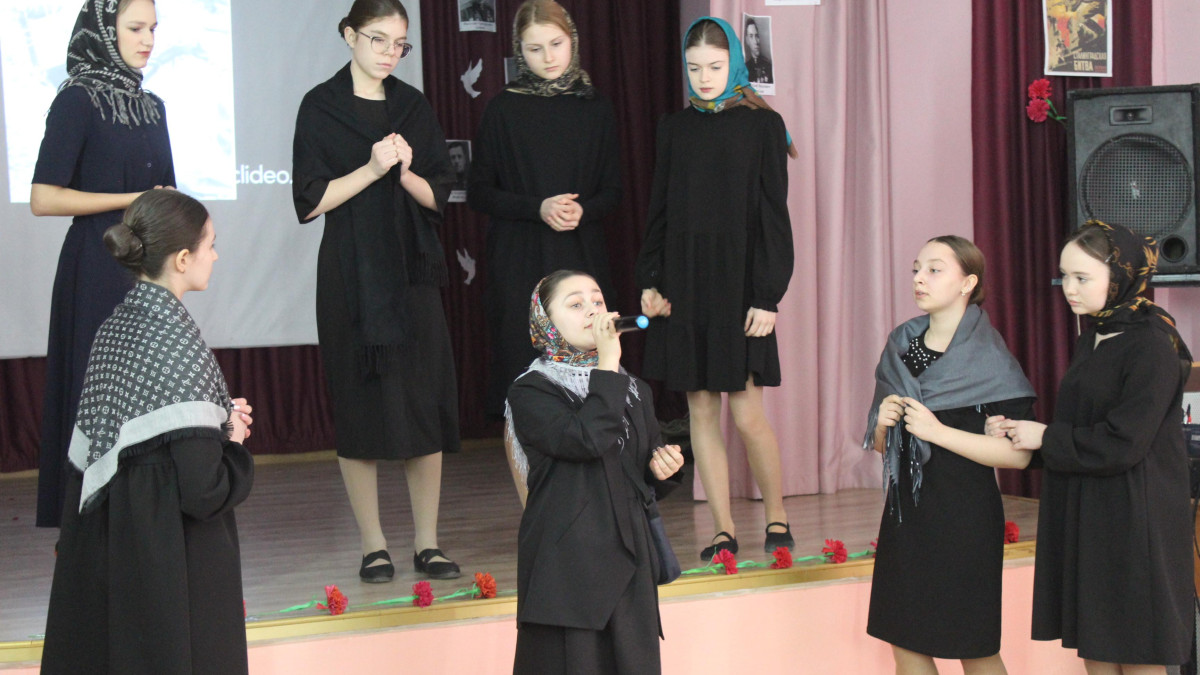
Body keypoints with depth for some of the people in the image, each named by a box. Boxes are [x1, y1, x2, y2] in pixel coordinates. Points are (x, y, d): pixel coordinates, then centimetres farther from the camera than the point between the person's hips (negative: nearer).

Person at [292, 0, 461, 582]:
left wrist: (406, 173, -11)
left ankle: (427, 544, 7)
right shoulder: (321, 107, 0)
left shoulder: (413, 106, 11)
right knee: (360, 409, 0)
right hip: (352, 277, -3)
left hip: (412, 272, 3)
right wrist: (371, 170, -15)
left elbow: (438, 195, 8)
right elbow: (310, 201, -5)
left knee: (427, 407, -1)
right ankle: (373, 546, 9)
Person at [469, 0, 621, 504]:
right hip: (519, 266, -2)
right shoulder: (504, 110, 3)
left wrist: (582, 210, -10)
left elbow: (613, 191, 11)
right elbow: (479, 192, 1)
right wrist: (537, 208, -13)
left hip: (582, 259, 2)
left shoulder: (595, 109, 9)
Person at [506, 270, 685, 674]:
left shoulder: (634, 392, 15)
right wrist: (607, 366, -17)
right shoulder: (530, 393, -5)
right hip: (566, 567, -5)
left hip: (627, 561, 5)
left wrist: (661, 468, 2)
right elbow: (585, 440, -22)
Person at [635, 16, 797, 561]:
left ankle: (777, 517, 14)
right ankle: (723, 531, 11)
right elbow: (659, 211, 12)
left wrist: (767, 296, -10)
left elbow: (773, 216, -3)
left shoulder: (762, 125, 0)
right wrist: (649, 280, 1)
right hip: (684, 282, 4)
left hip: (738, 280, -4)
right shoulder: (675, 128, 10)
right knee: (701, 411, 4)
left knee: (746, 412, -5)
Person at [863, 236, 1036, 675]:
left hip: (964, 518, -6)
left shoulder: (988, 358, -7)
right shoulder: (900, 347, 9)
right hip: (906, 512, 6)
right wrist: (883, 424, -6)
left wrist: (938, 431, -18)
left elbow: (1017, 454, -15)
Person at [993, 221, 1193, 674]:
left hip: (1134, 519, -8)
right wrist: (1018, 430, 1)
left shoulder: (1153, 346, -14)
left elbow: (1122, 443, -20)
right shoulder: (1092, 340, 12)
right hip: (1084, 517, 8)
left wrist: (1047, 438, -11)